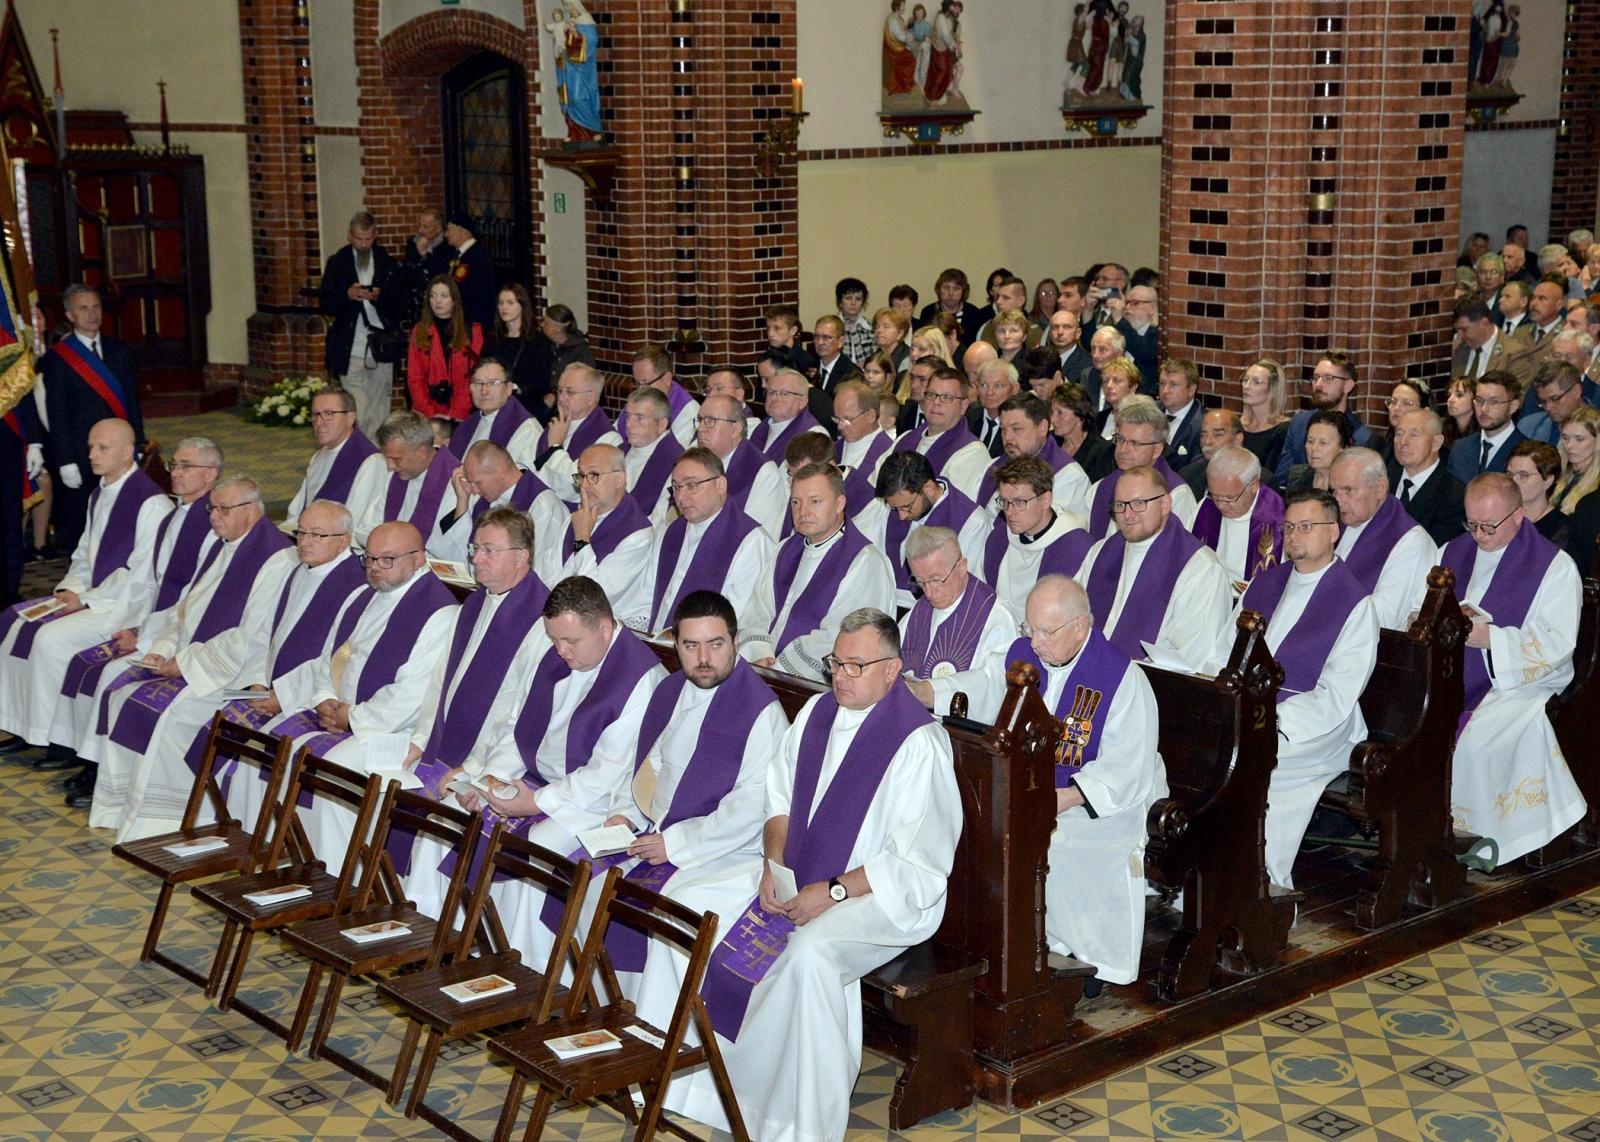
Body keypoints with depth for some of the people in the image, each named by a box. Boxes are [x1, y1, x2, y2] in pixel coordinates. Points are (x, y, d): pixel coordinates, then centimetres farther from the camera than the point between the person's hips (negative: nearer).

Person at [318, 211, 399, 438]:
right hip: (351, 350, -1)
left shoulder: (388, 264, 8)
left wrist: (379, 297, -15)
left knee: (379, 412, 5)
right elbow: (326, 304, 3)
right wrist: (347, 296, -16)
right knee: (358, 412, -7)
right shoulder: (337, 264, 7)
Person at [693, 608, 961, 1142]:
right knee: (722, 929, -13)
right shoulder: (818, 712, 6)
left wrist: (833, 892, -21)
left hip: (886, 899, -7)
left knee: (808, 953, -33)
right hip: (801, 882, 7)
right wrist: (774, 863, -3)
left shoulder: (919, 744, -16)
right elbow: (780, 797, 15)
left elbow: (918, 862, -18)